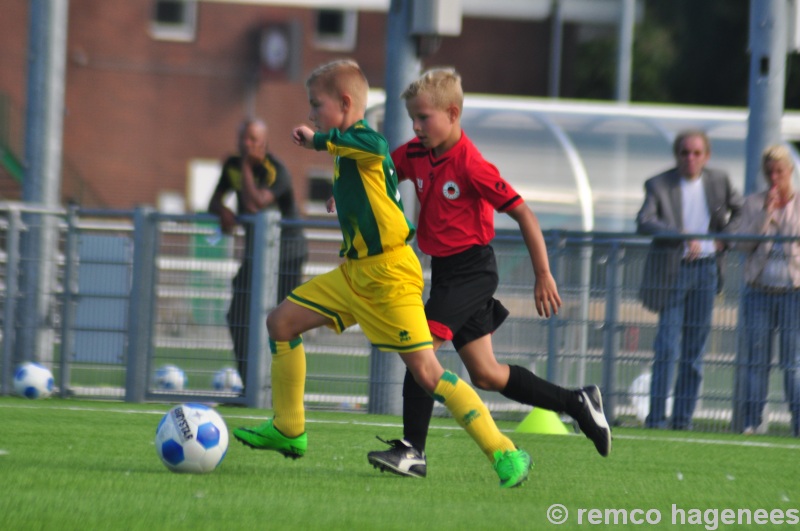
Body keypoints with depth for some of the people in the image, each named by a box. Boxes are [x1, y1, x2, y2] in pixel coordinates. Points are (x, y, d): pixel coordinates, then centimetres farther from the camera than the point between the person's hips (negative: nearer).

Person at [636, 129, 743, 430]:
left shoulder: (719, 181, 5)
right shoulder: (658, 185, -7)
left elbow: (739, 210, 21)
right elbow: (644, 222, -22)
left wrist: (724, 238, 5)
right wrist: (684, 237, -32)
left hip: (706, 271, 4)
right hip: (672, 270, -4)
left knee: (694, 350, 6)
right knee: (667, 347, -8)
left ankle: (683, 418, 11)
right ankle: (656, 417, -4)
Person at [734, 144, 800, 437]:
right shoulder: (753, 204, 10)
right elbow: (743, 243, -2)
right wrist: (765, 212, -11)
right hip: (759, 291, 2)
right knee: (756, 361, -1)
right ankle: (752, 423, 1)